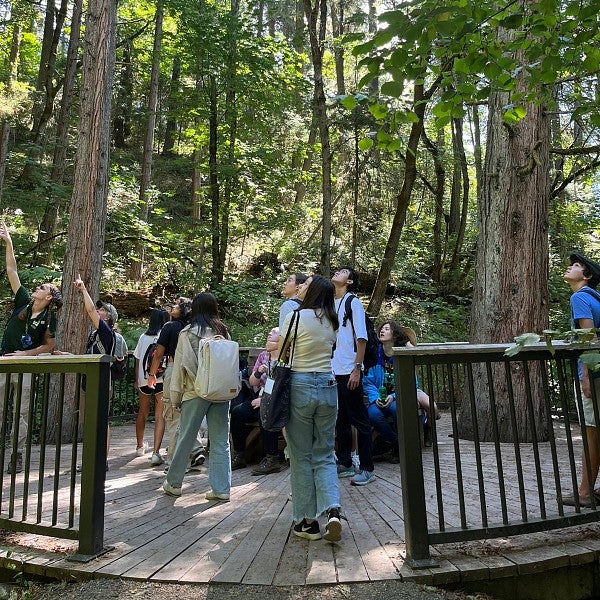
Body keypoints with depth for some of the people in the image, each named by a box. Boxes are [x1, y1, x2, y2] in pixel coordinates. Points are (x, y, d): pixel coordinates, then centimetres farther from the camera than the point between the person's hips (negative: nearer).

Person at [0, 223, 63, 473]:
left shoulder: (49, 318, -5)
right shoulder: (24, 301, 2)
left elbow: (50, 345, -1)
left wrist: (26, 353, -11)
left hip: (25, 367, -3)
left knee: (21, 413, 3)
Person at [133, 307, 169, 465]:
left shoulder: (143, 337, 5)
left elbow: (137, 361, 11)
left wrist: (136, 381, 20)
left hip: (144, 380, 4)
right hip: (161, 380, -4)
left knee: (142, 413, 21)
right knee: (159, 416, -1)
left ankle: (140, 446, 38)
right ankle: (156, 452, -10)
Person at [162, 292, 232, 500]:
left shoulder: (187, 333, -5)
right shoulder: (223, 332, 3)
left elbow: (180, 366, -3)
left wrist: (175, 397, 4)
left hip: (196, 392, -2)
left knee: (185, 438, 11)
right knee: (221, 441, 7)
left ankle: (173, 483, 28)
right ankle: (221, 489, 11)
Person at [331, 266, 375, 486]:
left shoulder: (353, 302, -5)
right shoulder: (330, 304, 15)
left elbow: (361, 338, -11)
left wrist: (357, 369, -17)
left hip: (348, 371, -7)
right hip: (333, 371, 7)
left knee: (359, 419, 0)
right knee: (340, 420, 15)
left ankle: (367, 468, 8)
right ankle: (344, 463, 26)